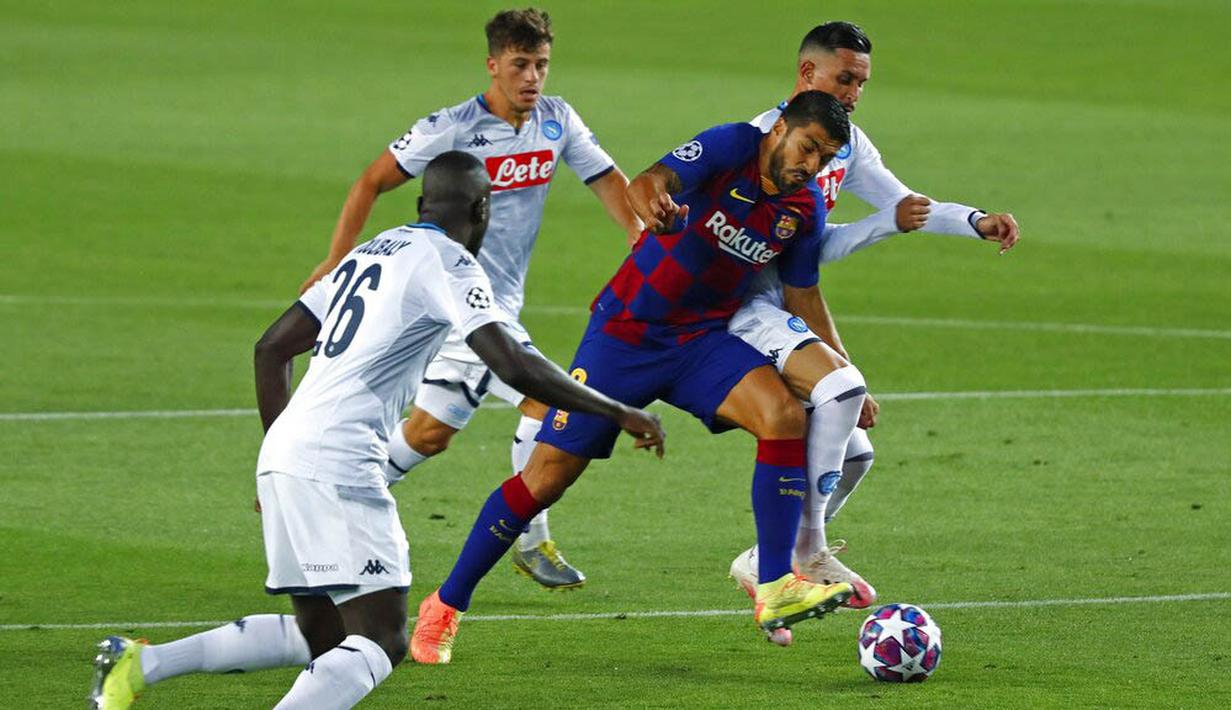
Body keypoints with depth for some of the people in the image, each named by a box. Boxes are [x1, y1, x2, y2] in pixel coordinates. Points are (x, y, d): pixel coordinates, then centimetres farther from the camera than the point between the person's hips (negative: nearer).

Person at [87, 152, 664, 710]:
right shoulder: (448, 264, -3)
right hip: (336, 465, -9)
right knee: (382, 640, -11)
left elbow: (272, 348, 26)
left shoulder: (368, 253, 23)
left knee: (320, 637, 16)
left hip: (283, 454, 9)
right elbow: (514, 365, -15)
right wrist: (618, 413, -8)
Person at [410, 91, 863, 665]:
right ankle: (445, 606, 11)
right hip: (626, 332, -5)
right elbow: (650, 181, -35)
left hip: (702, 338, 5)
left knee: (786, 416, -23)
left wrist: (842, 377, 12)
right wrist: (653, 202, -59)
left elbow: (801, 298, 15)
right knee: (548, 475, -5)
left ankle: (775, 591, -19)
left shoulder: (805, 207, 0)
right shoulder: (732, 147, -17)